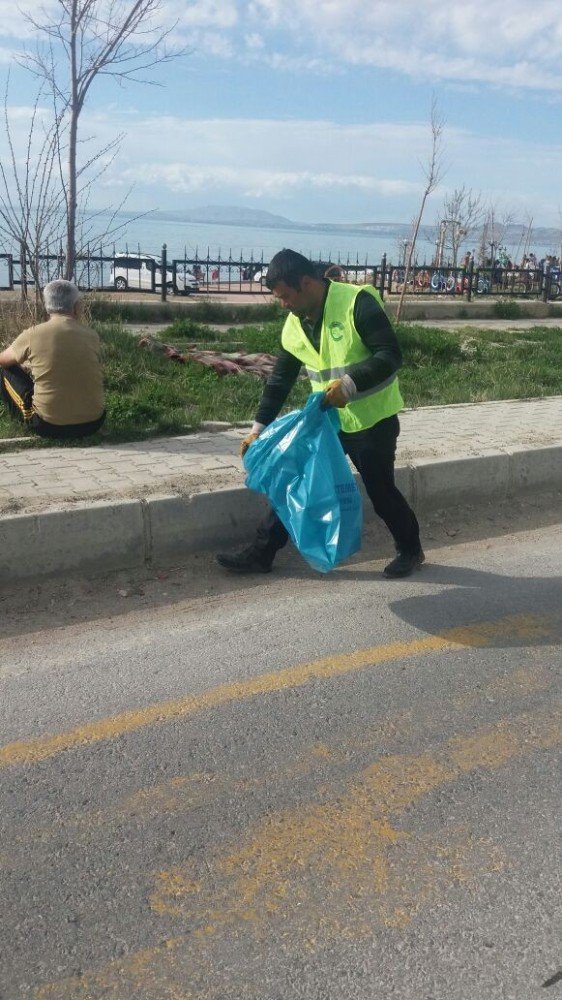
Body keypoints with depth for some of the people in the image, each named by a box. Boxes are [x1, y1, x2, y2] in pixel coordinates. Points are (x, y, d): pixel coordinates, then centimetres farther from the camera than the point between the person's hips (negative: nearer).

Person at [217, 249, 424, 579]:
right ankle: (262, 552, 16)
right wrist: (259, 427, 7)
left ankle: (410, 549, 30)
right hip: (326, 419, 6)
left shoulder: (357, 303, -20)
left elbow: (391, 356, -24)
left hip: (372, 419, -6)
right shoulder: (294, 325, 1)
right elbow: (281, 379, 9)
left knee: (380, 489, 4)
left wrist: (350, 384, -36)